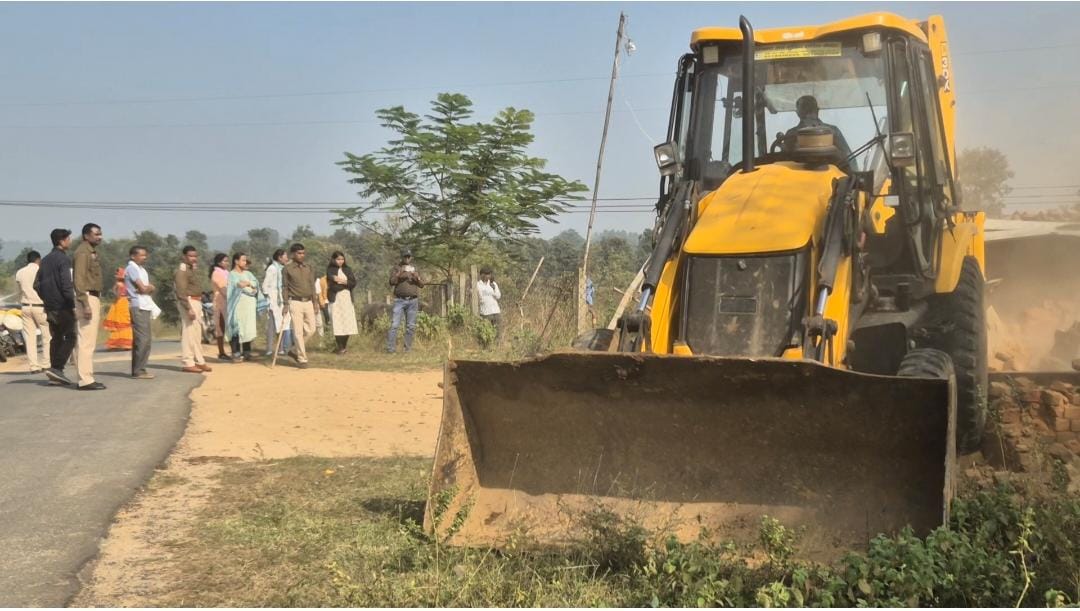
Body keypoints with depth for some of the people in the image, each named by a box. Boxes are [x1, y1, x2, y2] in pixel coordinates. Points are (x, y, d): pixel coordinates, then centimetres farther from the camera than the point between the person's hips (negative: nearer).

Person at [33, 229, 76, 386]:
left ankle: (55, 371, 13)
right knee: (70, 337, -3)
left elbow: (36, 284, 15)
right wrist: (73, 304, -15)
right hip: (63, 306, -8)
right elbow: (66, 284, -20)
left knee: (56, 338, 13)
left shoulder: (45, 260, 14)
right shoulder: (64, 259, -13)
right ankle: (57, 368, -12)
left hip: (50, 307, 8)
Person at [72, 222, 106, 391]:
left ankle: (85, 377, 16)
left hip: (93, 299, 10)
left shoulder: (91, 252, 18)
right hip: (88, 299, -10)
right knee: (87, 341, -11)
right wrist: (85, 304, -24)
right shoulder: (83, 252, -11)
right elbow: (79, 280, -19)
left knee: (85, 341, 12)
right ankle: (85, 380, -11)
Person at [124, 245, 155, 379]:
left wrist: (148, 287, -7)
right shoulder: (132, 268, -9)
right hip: (138, 307, -10)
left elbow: (152, 288, 14)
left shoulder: (141, 269, 21)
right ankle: (138, 371, -10)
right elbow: (142, 288, -16)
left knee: (145, 339, 10)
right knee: (143, 339, -12)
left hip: (145, 306, 10)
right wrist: (150, 287, 3)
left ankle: (138, 369, 15)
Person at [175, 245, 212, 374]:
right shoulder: (182, 271, -13)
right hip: (188, 303, -10)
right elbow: (181, 292, -20)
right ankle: (187, 363, -7)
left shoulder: (191, 270, 18)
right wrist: (189, 308, -26)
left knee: (197, 334, 15)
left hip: (196, 303, 10)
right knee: (188, 333, -9)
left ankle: (199, 361, 22)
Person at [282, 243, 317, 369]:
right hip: (295, 303, -5)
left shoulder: (309, 269, 12)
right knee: (298, 332, -5)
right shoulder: (287, 269, -2)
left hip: (308, 302, 5)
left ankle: (294, 351, 22)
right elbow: (285, 287, -2)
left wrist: (315, 302, 10)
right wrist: (286, 304, -8)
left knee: (311, 330, 3)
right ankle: (302, 359, 2)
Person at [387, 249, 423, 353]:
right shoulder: (397, 268, 6)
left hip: (413, 301, 2)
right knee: (394, 325, -10)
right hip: (399, 300, -2)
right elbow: (392, 282, -5)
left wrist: (416, 276, -11)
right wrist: (400, 273, -17)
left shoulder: (414, 269, 14)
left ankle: (408, 348, 7)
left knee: (411, 326, 2)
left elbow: (422, 285, 7)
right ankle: (391, 348, -11)